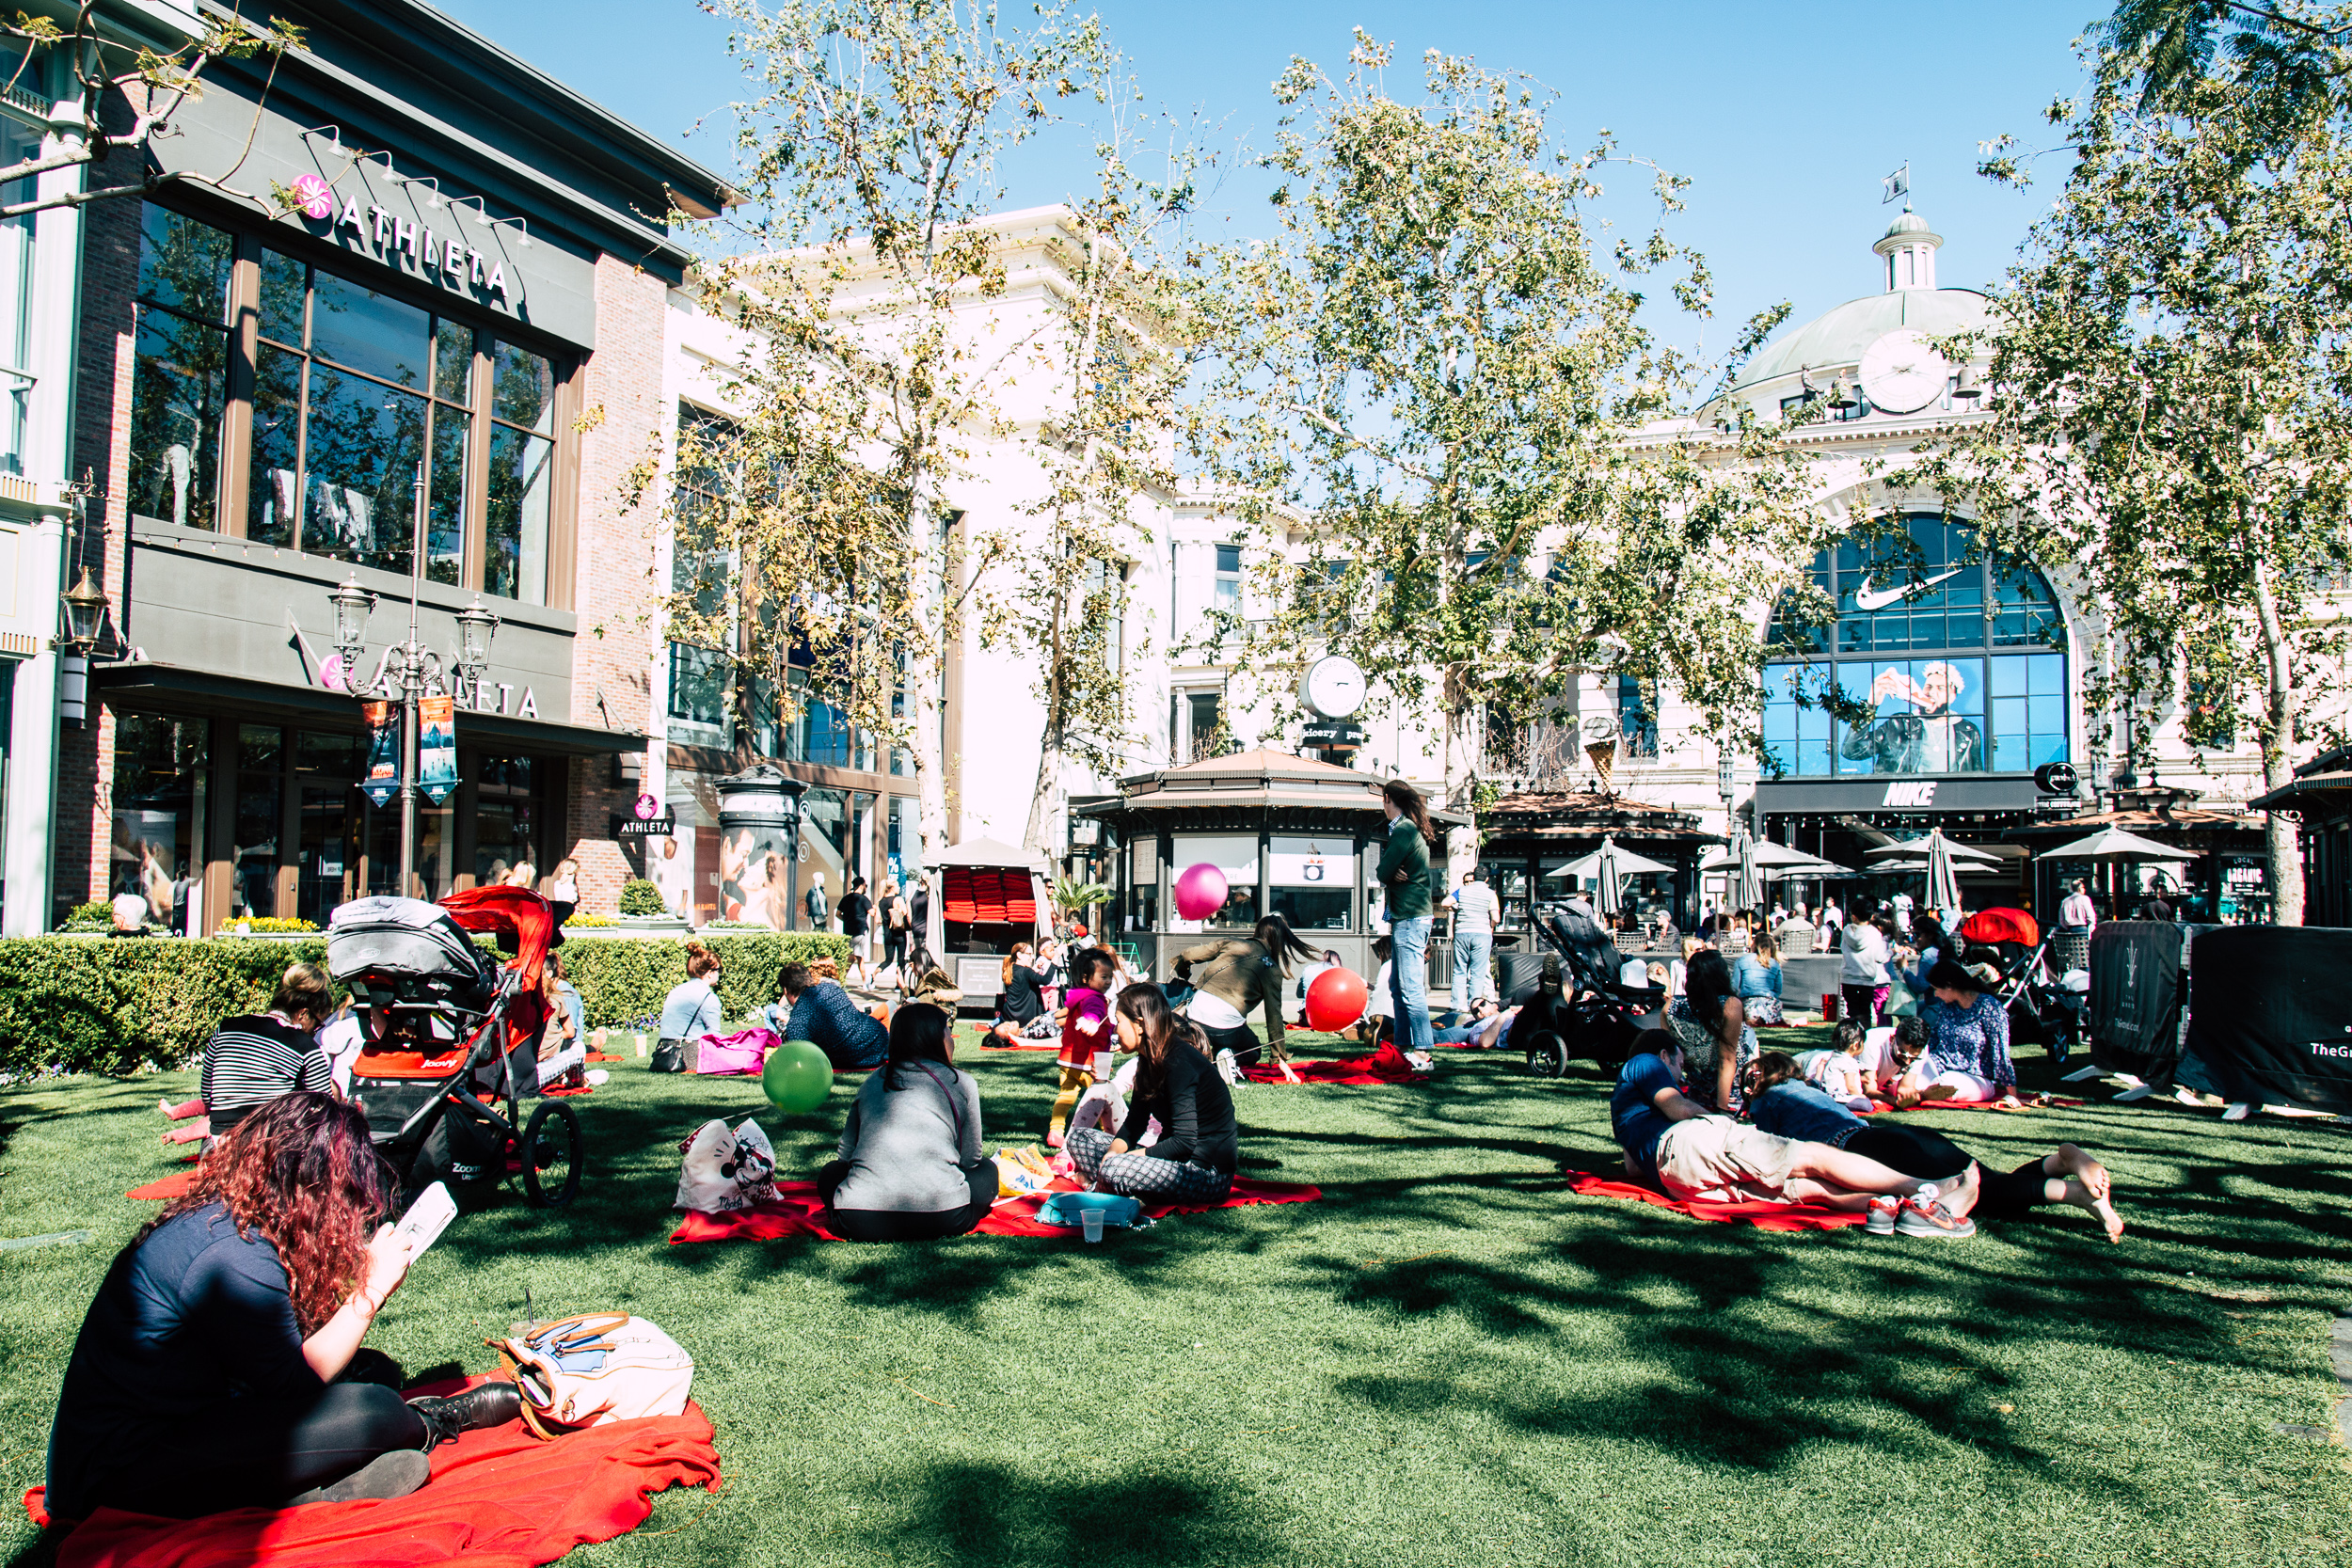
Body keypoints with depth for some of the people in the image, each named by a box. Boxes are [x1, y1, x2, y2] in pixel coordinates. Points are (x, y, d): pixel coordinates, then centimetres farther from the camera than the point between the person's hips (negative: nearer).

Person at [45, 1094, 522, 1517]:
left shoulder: (213, 1214, 6)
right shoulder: (237, 1258, -25)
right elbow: (295, 1385, -16)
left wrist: (364, 1271, 6)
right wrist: (371, 1287, -11)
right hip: (126, 1471, -10)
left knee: (374, 1369, 5)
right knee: (367, 1409, -18)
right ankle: (432, 1424, 9)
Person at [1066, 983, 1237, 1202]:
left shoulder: (1179, 1063, -20)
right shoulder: (1149, 1060, 9)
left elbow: (1184, 1142, -24)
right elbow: (1134, 1124, 11)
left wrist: (1123, 1159, -19)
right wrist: (1114, 1151, -10)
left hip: (1210, 1175, -10)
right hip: (1176, 1160, 10)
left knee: (1113, 1169, -33)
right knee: (1080, 1137, 6)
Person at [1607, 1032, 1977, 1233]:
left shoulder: (1621, 1106, 40)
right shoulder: (1644, 1062, 15)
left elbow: (1634, 1168, 32)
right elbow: (1679, 1108, -2)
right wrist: (1725, 1119, 17)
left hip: (1674, 1181, 8)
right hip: (1689, 1140, -8)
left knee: (1813, 1187, -2)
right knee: (1817, 1157, -8)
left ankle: (1902, 1206, -23)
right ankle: (1929, 1192, -15)